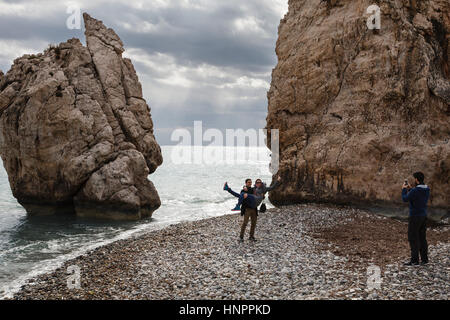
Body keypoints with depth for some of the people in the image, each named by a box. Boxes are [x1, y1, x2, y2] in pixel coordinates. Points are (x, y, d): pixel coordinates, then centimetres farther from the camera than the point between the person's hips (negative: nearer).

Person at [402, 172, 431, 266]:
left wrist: (404, 189, 2)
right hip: (423, 216, 8)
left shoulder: (415, 190, -21)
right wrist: (410, 189, 19)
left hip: (415, 217, -8)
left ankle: (414, 260, -1)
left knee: (413, 239, -2)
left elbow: (405, 199, -12)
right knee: (422, 238, 13)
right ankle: (424, 259, 16)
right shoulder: (427, 190, 6)